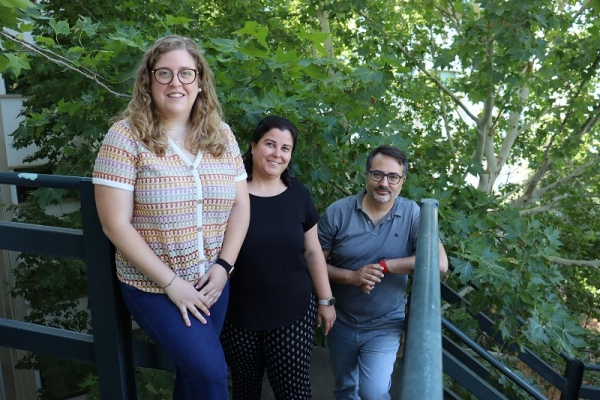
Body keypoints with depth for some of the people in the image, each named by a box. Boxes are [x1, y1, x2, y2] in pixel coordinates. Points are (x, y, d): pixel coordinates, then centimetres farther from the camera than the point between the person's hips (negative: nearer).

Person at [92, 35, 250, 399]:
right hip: (153, 287, -4)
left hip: (212, 284, 5)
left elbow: (240, 205, 4)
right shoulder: (126, 136, -13)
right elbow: (116, 224, -15)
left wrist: (223, 266, -8)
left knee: (194, 370, 18)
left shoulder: (221, 136, 1)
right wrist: (171, 281, -16)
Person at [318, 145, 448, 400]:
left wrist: (383, 266, -24)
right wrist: (352, 276, -25)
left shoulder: (413, 214, -13)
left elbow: (439, 263, -23)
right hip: (341, 321, 2)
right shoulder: (337, 212, -13)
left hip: (384, 324, -2)